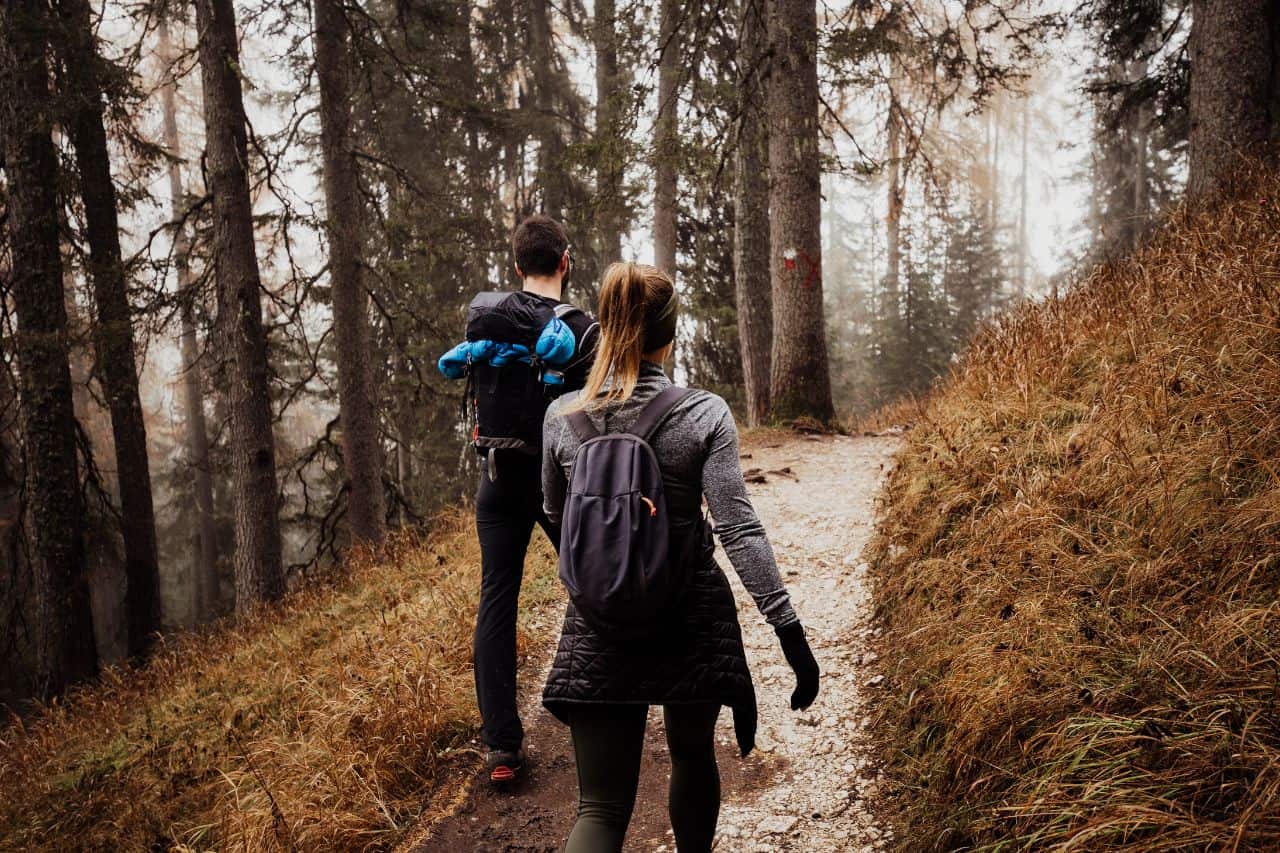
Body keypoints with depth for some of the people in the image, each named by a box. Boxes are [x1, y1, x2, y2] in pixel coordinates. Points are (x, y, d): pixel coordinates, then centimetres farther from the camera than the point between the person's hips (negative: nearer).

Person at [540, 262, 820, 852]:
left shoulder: (562, 417, -2)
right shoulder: (704, 414, -10)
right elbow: (739, 529, -16)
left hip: (598, 627, 1)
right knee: (692, 755, 26)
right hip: (693, 621, -1)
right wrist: (790, 630, -13)